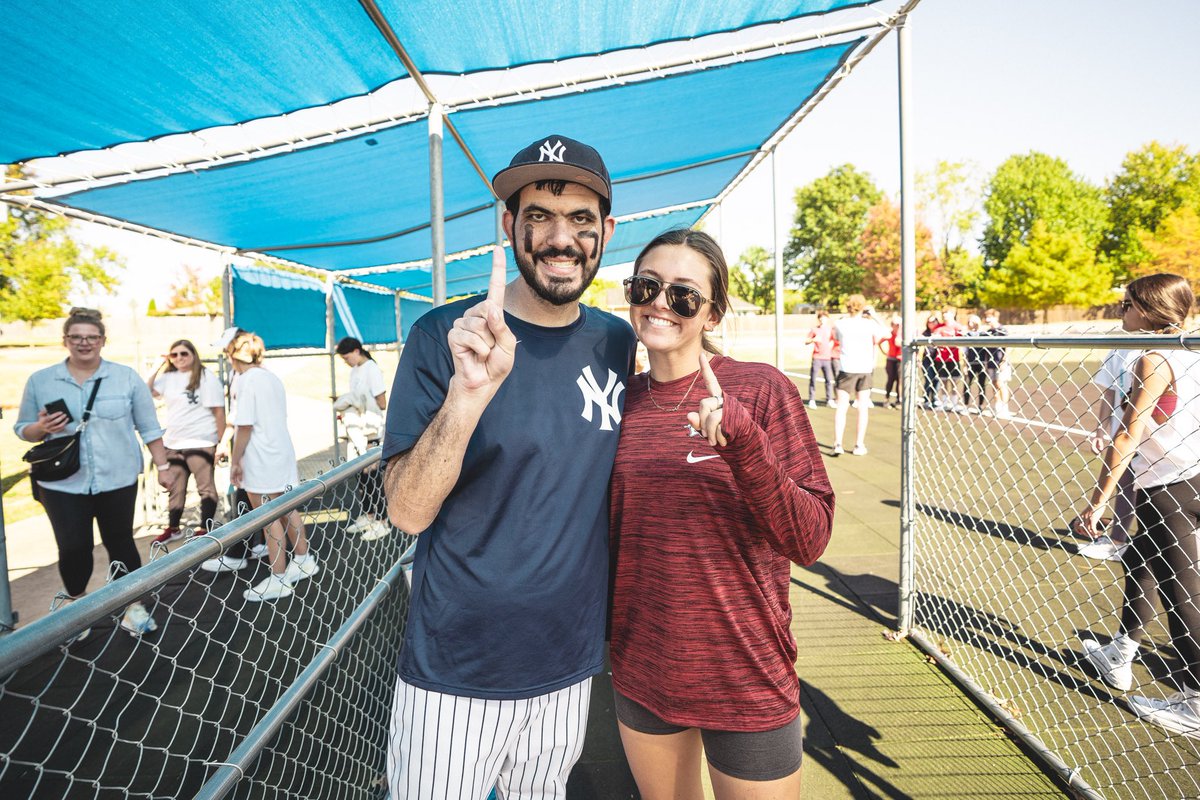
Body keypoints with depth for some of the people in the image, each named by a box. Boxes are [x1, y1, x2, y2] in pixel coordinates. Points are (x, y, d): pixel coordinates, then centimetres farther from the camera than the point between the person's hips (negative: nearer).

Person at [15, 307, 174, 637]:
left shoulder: (127, 378, 0)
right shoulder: (39, 381, 2)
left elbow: (149, 426, 2)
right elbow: (23, 429, 8)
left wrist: (162, 465, 1)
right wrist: (41, 428, -15)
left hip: (117, 481, -1)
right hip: (62, 484, 1)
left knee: (120, 543, 8)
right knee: (72, 548, 5)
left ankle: (134, 606, 22)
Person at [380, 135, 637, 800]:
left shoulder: (617, 342, -2)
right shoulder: (443, 337, -13)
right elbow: (407, 512, -20)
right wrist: (468, 394, -33)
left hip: (570, 666, 4)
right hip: (454, 675, -3)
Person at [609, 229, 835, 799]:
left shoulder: (761, 389, -14)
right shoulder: (623, 399, -1)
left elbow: (809, 541, -19)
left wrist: (742, 440, -32)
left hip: (745, 682, -4)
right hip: (640, 672, 4)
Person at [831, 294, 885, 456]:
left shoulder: (840, 324, -4)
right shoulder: (869, 324, -4)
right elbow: (882, 333, 16)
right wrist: (873, 316, 22)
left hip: (846, 369, -1)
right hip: (865, 369, 1)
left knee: (841, 407, 1)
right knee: (862, 408, 9)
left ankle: (838, 444, -9)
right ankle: (859, 445, 12)